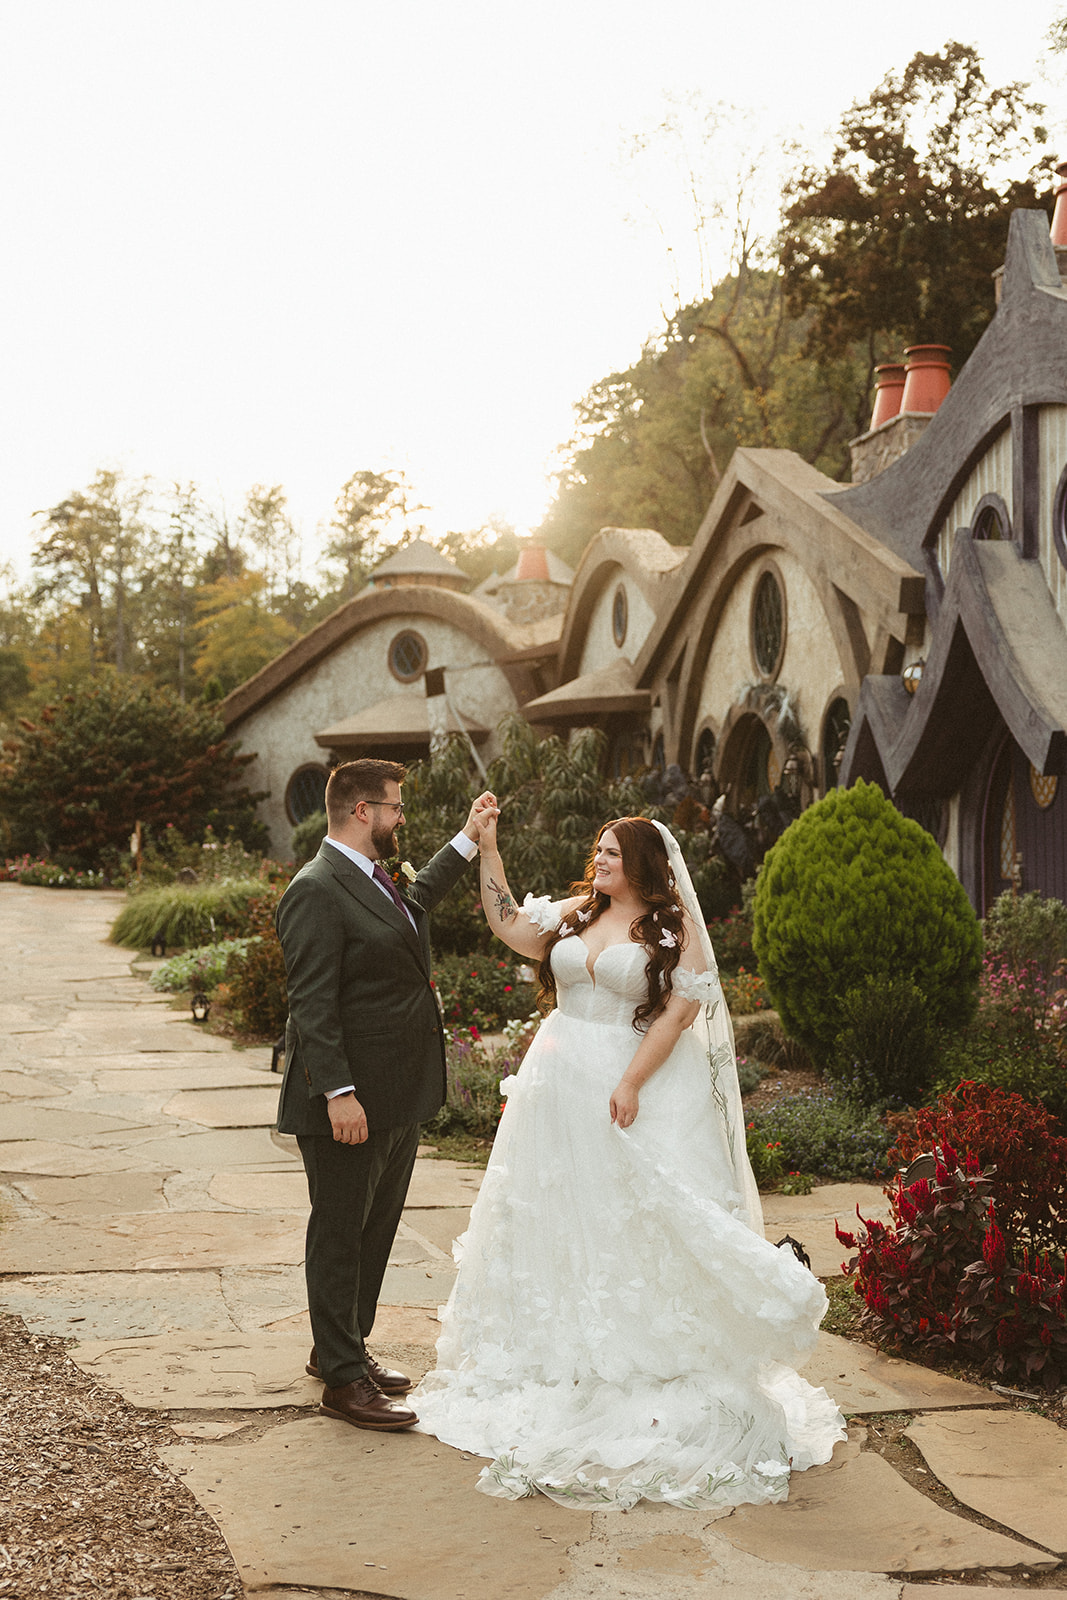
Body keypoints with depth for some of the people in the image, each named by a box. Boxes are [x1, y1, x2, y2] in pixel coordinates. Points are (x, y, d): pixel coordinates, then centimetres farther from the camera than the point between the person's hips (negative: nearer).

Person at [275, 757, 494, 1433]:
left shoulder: (380, 879, 11)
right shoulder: (317, 891, -18)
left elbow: (416, 898, 37)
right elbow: (312, 1005, -22)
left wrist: (469, 838, 34)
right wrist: (337, 1092, -27)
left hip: (401, 1095, 10)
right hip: (351, 1101, -10)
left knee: (378, 1226, 19)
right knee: (340, 1235, 3)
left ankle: (343, 1345, 35)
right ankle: (343, 1378, 13)